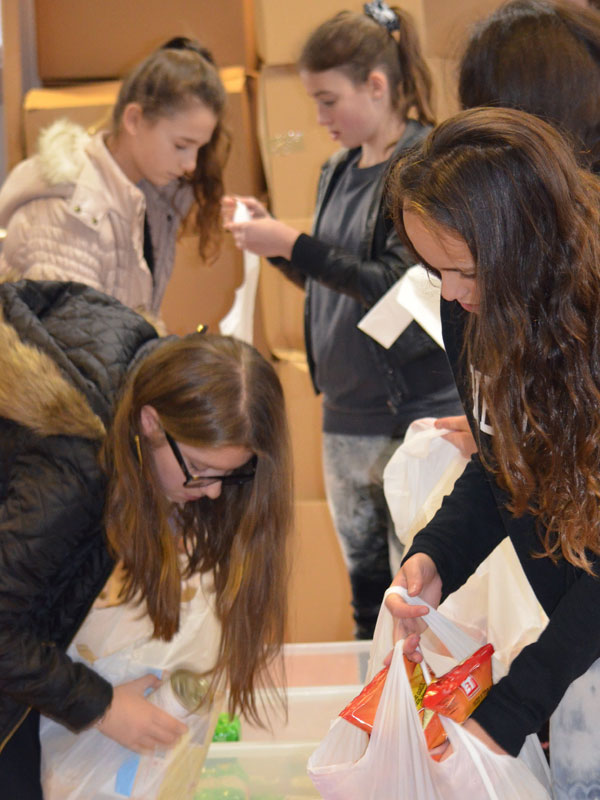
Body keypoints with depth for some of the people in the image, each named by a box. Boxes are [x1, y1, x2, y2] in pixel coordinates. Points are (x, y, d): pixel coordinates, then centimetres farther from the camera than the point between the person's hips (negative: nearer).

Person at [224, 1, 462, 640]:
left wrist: (291, 244, -18)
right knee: (365, 585, 15)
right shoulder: (340, 169, 12)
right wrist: (268, 234, 6)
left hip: (416, 413, -8)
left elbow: (400, 287, -19)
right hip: (344, 413, 8)